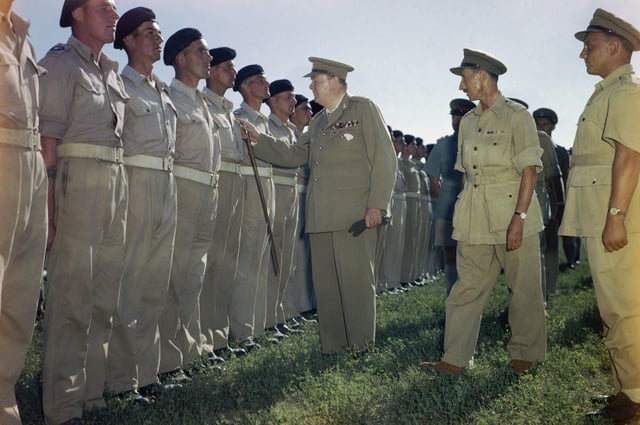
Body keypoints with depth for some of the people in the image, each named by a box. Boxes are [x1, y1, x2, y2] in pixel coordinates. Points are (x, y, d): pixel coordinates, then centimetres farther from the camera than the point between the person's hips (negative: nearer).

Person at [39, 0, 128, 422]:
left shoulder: (113, 73, 21)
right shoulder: (61, 62, 0)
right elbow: (48, 138, -8)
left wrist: (117, 184, 12)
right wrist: (49, 202, -15)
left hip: (116, 180, 7)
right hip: (78, 177, -7)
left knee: (106, 292, 9)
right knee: (72, 292, -5)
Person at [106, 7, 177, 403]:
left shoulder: (164, 89, 20)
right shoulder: (119, 84, 0)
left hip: (167, 185, 7)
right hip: (136, 181, -7)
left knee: (156, 283, 7)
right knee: (128, 282, -4)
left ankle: (146, 370, 15)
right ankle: (121, 379, 5)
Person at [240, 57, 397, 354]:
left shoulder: (363, 109, 3)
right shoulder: (318, 122, 24)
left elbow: (384, 158, -5)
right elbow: (293, 155, 22)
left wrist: (378, 204, -13)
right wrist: (259, 139, 11)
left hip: (354, 214, -7)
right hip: (321, 215, 7)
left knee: (356, 279, -3)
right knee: (325, 282, 9)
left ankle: (361, 345, 10)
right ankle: (332, 343, 20)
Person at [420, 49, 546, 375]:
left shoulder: (516, 115, -4)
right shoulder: (467, 121, 15)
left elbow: (529, 170, -10)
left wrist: (519, 217, -18)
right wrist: (463, 213, 11)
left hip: (512, 213, -5)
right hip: (475, 219, 6)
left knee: (523, 289, 7)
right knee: (467, 288, 3)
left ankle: (525, 354, 23)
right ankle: (455, 358, 7)